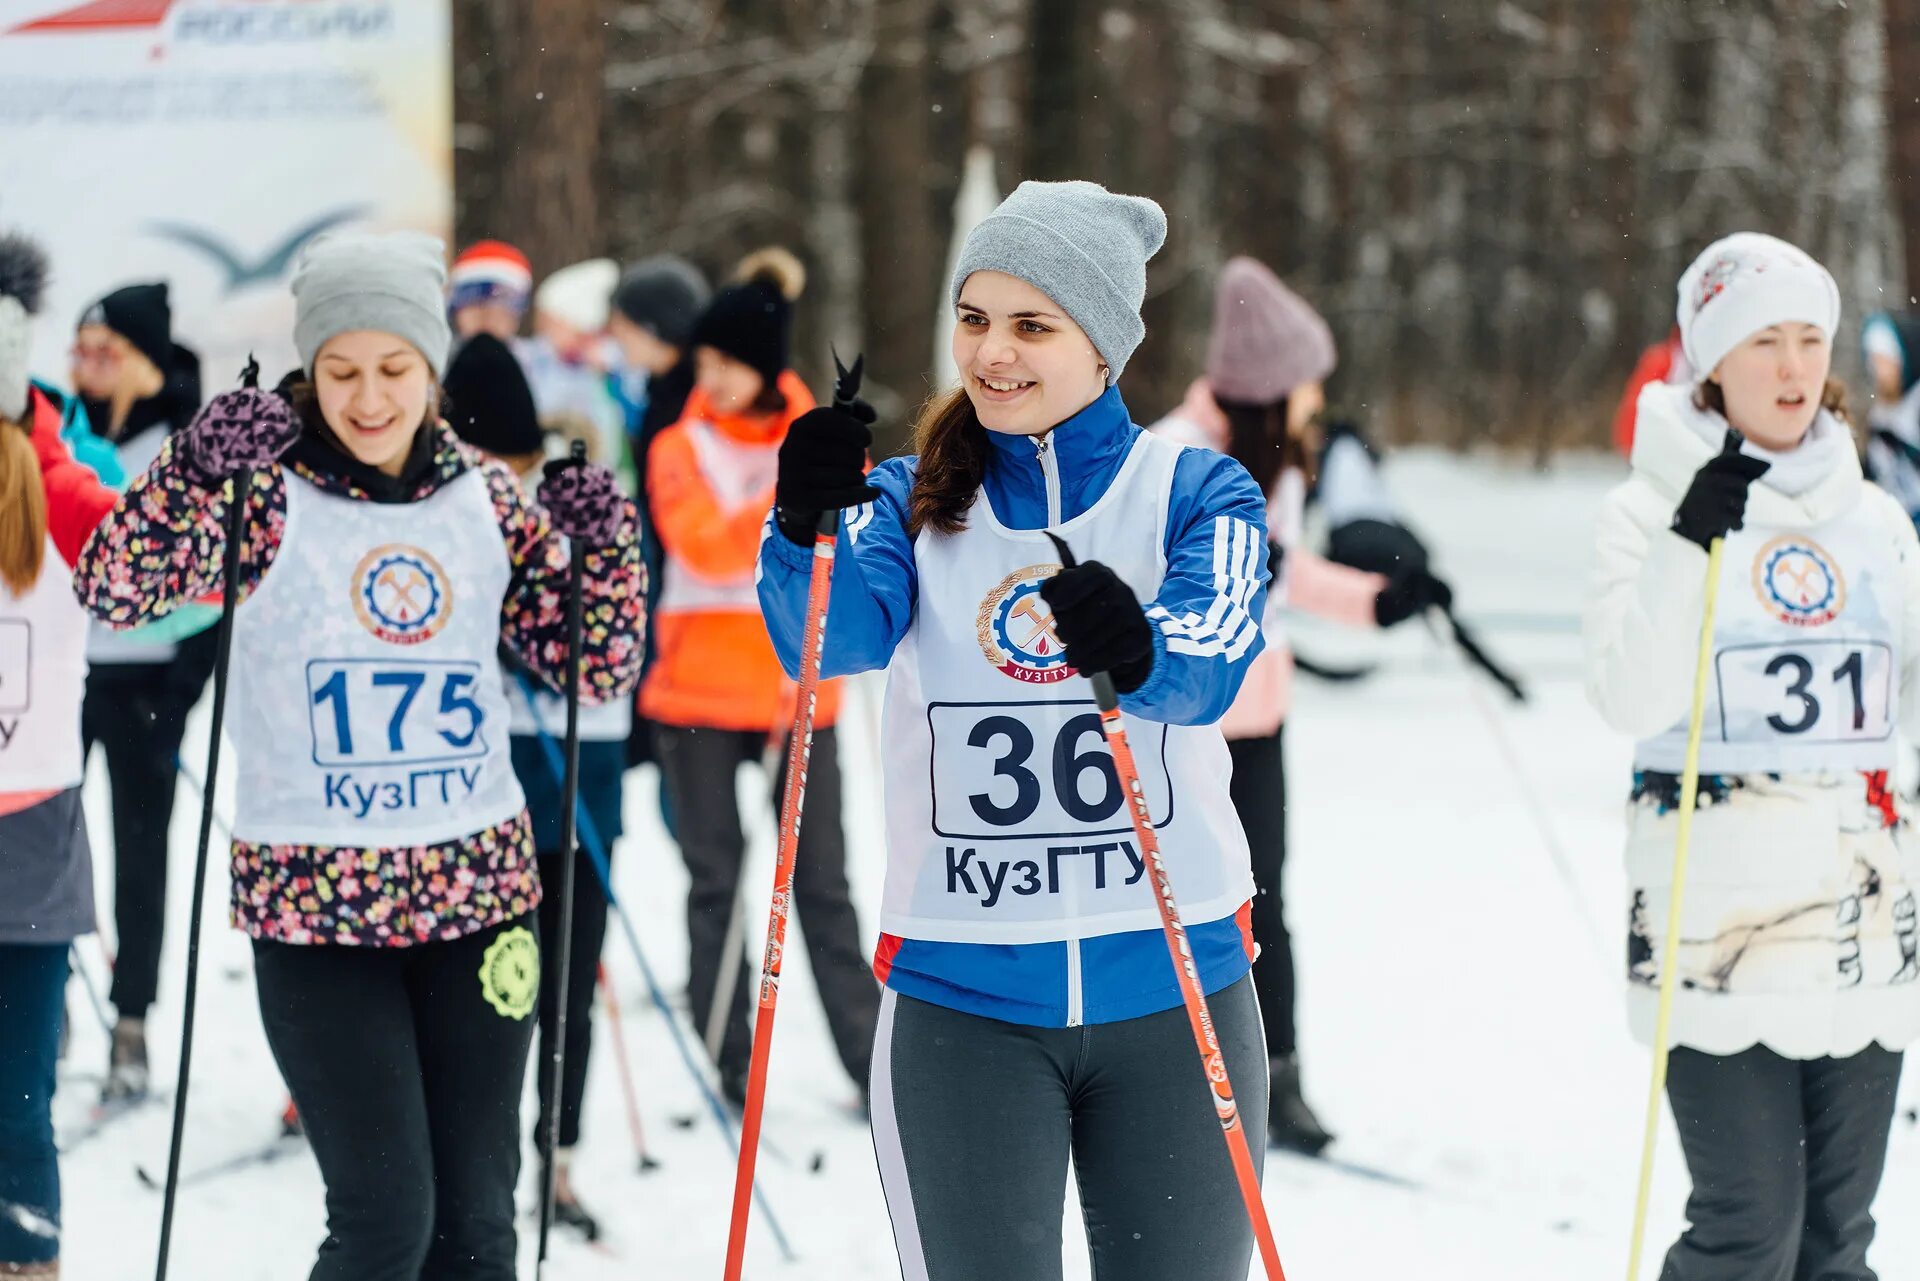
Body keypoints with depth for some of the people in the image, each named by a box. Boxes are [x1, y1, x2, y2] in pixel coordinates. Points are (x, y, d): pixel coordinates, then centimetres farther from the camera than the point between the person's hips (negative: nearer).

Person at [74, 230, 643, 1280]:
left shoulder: (489, 501, 6)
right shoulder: (265, 494, -4)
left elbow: (597, 669, 11)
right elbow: (110, 591, -16)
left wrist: (610, 548, -6)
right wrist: (194, 467, -29)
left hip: (476, 890, 4)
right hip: (314, 906, -4)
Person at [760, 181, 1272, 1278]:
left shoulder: (1195, 491, 2)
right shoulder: (916, 503, 6)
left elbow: (1212, 664, -17)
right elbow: (835, 636, -14)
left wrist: (1137, 653, -39)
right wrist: (805, 530, -34)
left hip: (1173, 988, 0)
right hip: (962, 996, 0)